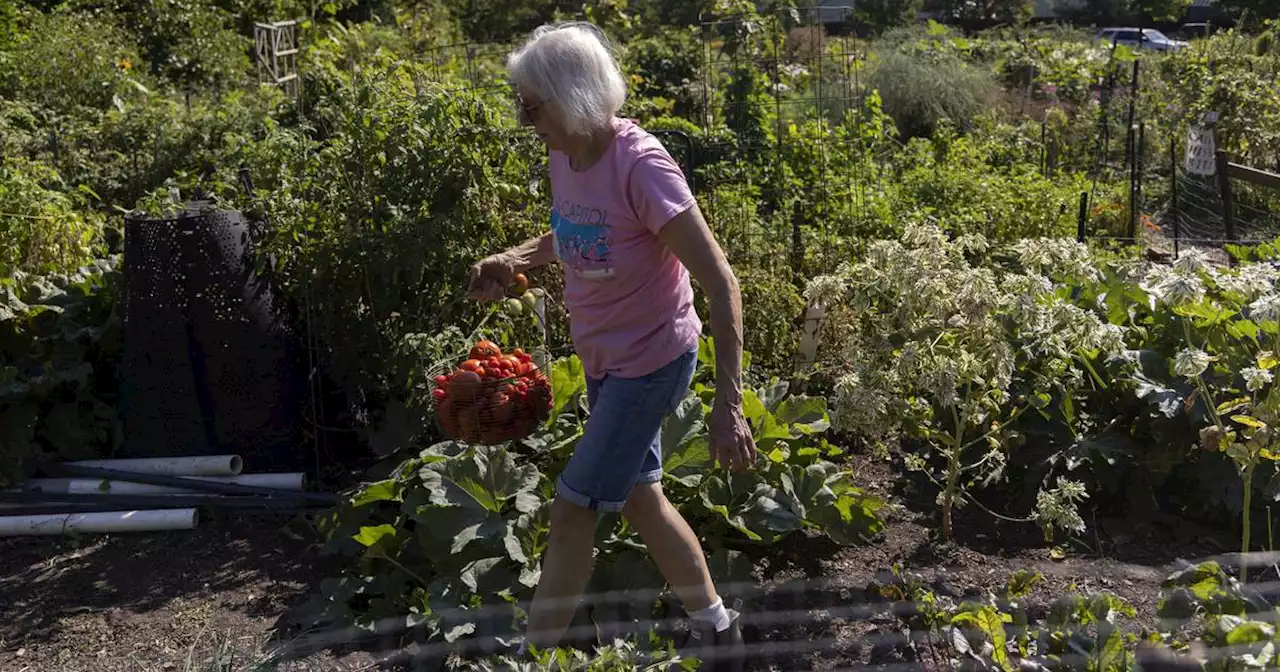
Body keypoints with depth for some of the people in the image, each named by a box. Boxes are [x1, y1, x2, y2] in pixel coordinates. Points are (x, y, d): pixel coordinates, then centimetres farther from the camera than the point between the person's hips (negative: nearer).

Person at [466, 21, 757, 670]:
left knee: (573, 509, -3)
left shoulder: (640, 166, -27)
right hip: (605, 360, 8)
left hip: (652, 362, -8)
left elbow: (719, 282, -25)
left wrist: (729, 402, -28)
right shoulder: (563, 155, -3)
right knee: (640, 498, 18)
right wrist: (516, 259, -3)